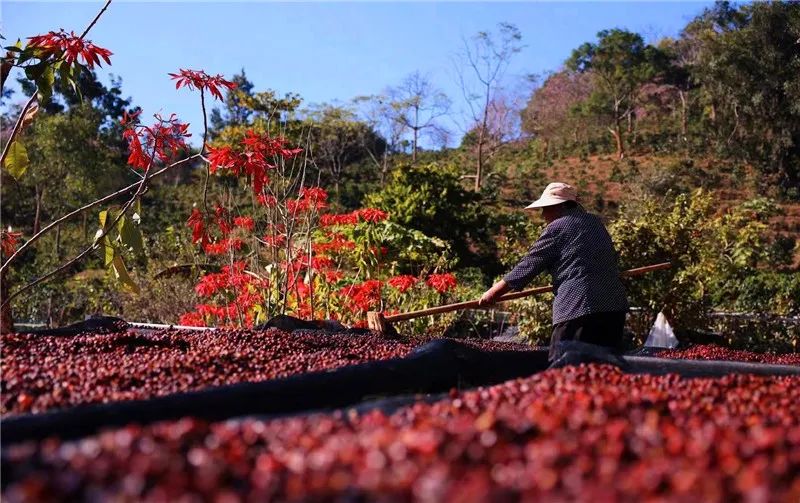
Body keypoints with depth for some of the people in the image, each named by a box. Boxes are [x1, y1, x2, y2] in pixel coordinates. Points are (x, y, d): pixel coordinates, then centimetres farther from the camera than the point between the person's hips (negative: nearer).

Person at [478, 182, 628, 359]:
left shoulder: (556, 228, -1)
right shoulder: (596, 222, 18)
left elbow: (528, 266, 1)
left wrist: (493, 292, 8)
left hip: (577, 307, -7)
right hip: (615, 306, 8)